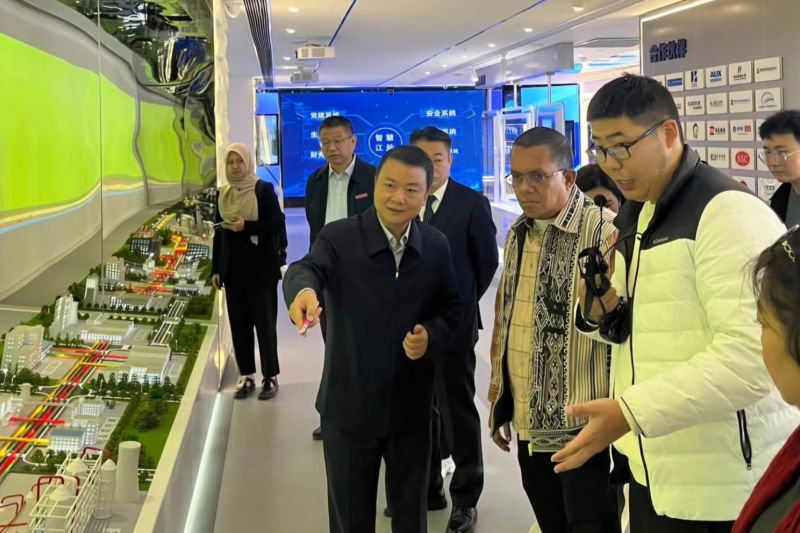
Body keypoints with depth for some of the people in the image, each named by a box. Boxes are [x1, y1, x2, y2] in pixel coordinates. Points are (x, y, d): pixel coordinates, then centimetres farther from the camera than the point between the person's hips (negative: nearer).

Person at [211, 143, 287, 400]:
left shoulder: (264, 189, -6)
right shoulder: (223, 194, 10)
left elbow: (277, 223, -9)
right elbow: (219, 233, 12)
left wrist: (247, 226, -21)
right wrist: (216, 269, 9)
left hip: (261, 268, -5)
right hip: (233, 268, 5)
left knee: (265, 323, 1)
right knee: (239, 324, 7)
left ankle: (270, 377, 10)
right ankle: (247, 376, 16)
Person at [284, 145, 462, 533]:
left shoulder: (436, 246, -2)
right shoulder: (339, 238, -12)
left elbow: (452, 308, 8)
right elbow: (306, 268, -32)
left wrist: (432, 334, -14)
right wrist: (303, 290, -56)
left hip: (411, 407, 3)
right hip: (349, 406, -2)